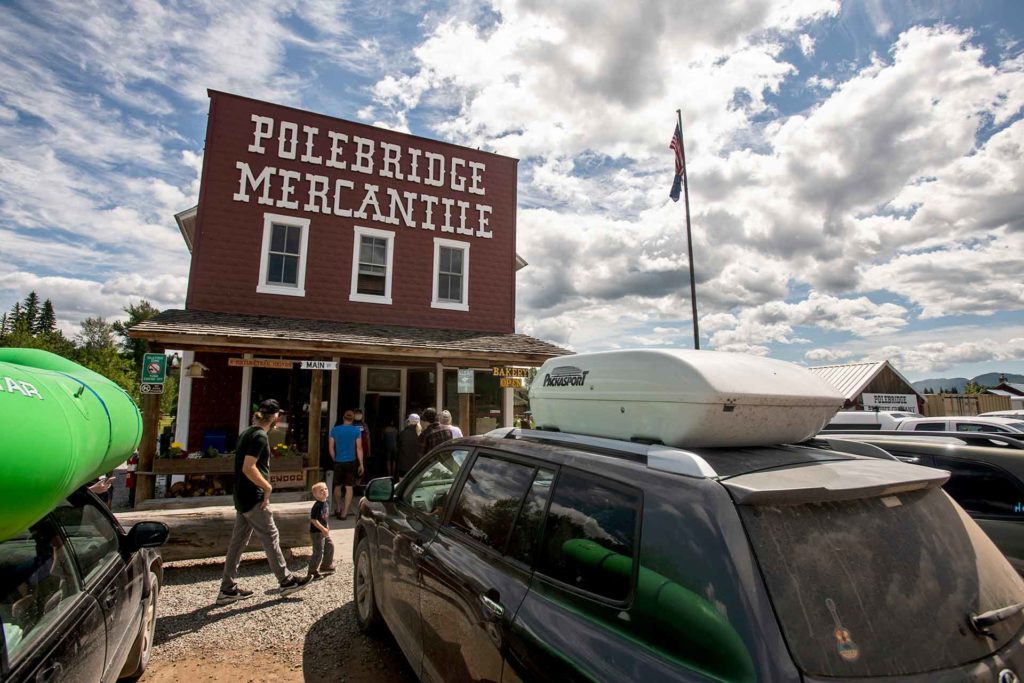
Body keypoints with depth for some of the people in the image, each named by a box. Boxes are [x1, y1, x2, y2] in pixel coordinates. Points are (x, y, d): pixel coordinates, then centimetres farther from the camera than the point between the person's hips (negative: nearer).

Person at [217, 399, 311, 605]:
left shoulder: (246, 433, 13)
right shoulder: (260, 436, -17)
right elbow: (248, 468, -24)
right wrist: (267, 487, -15)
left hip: (241, 496, 9)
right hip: (253, 498, -9)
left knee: (238, 540, 13)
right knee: (271, 538, 1)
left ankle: (228, 589, 20)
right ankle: (286, 581, 12)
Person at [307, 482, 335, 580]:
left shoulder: (325, 503, 5)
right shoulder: (317, 506, -23)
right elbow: (313, 520, -26)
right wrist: (323, 529, -27)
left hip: (324, 532, 9)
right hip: (317, 532, -9)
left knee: (330, 546, 17)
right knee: (318, 552, -4)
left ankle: (326, 566, 33)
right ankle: (312, 572, 11)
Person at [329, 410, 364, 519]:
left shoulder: (335, 430, 0)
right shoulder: (356, 430, -6)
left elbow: (331, 448, 3)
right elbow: (359, 448, -6)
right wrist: (361, 464, -1)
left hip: (338, 462, 2)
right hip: (351, 462, -2)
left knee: (337, 486, 18)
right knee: (349, 487, 3)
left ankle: (337, 509, 31)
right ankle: (344, 513, 3)